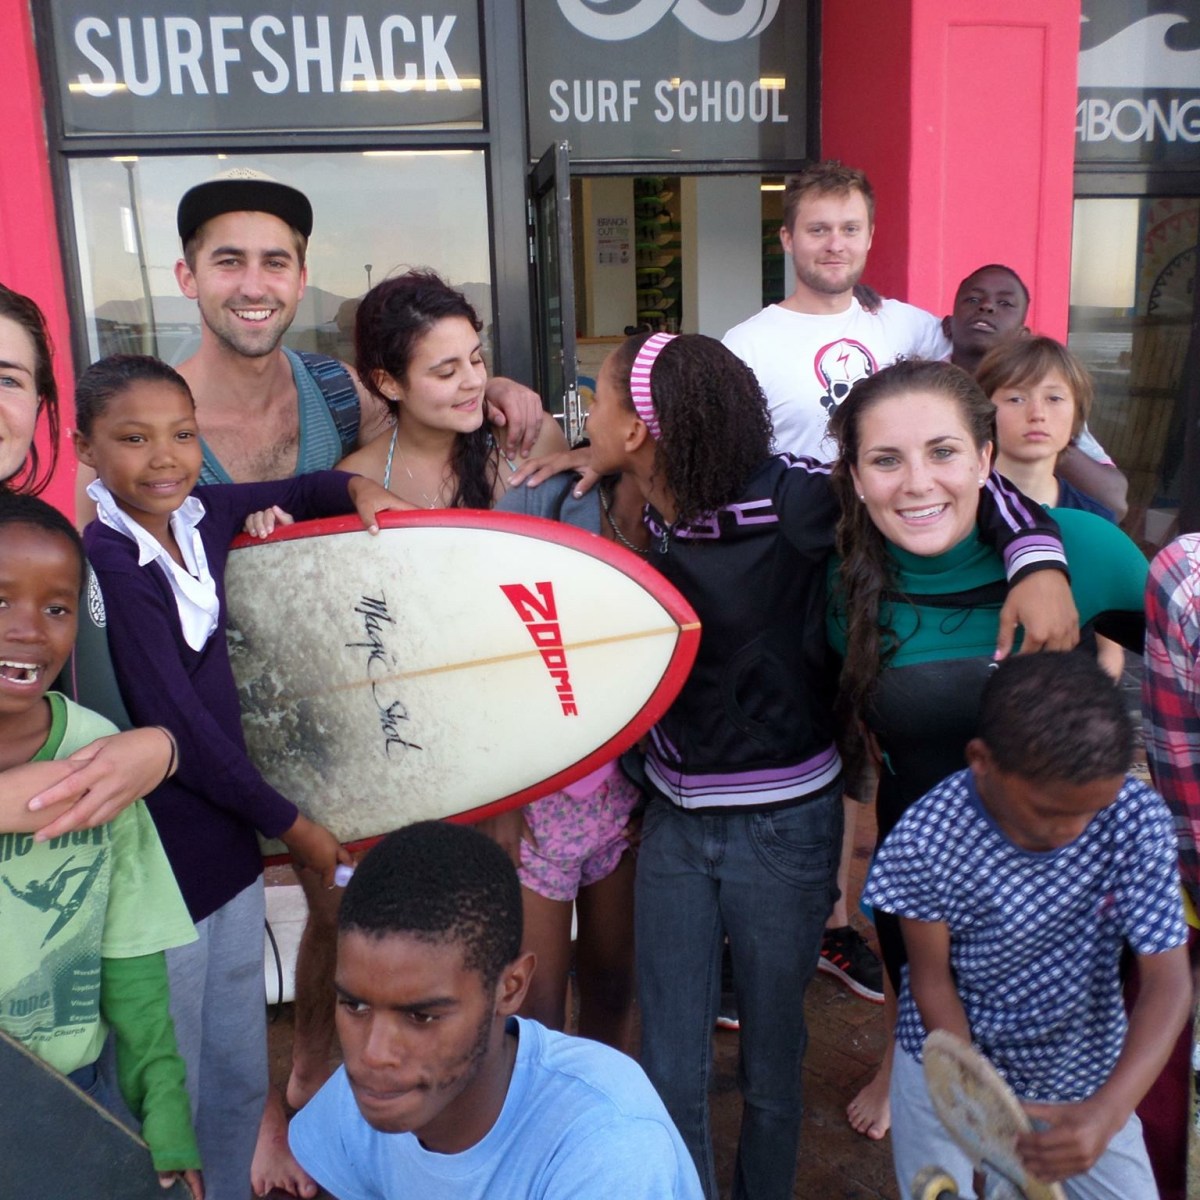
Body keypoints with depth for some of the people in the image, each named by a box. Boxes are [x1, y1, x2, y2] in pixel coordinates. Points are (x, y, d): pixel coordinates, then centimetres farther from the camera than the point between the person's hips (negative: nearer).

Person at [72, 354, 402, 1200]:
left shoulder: (199, 517, 1)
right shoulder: (106, 564, -18)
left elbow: (297, 492, 21)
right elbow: (180, 729, -18)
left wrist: (360, 487, 0)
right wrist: (290, 825, -9)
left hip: (229, 845, 7)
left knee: (241, 1083, 20)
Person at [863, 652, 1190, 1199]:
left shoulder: (1138, 820, -22)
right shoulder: (923, 841, -26)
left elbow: (1168, 979, -21)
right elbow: (933, 979, -14)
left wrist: (1109, 1110, -34)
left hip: (1082, 1071, 2)